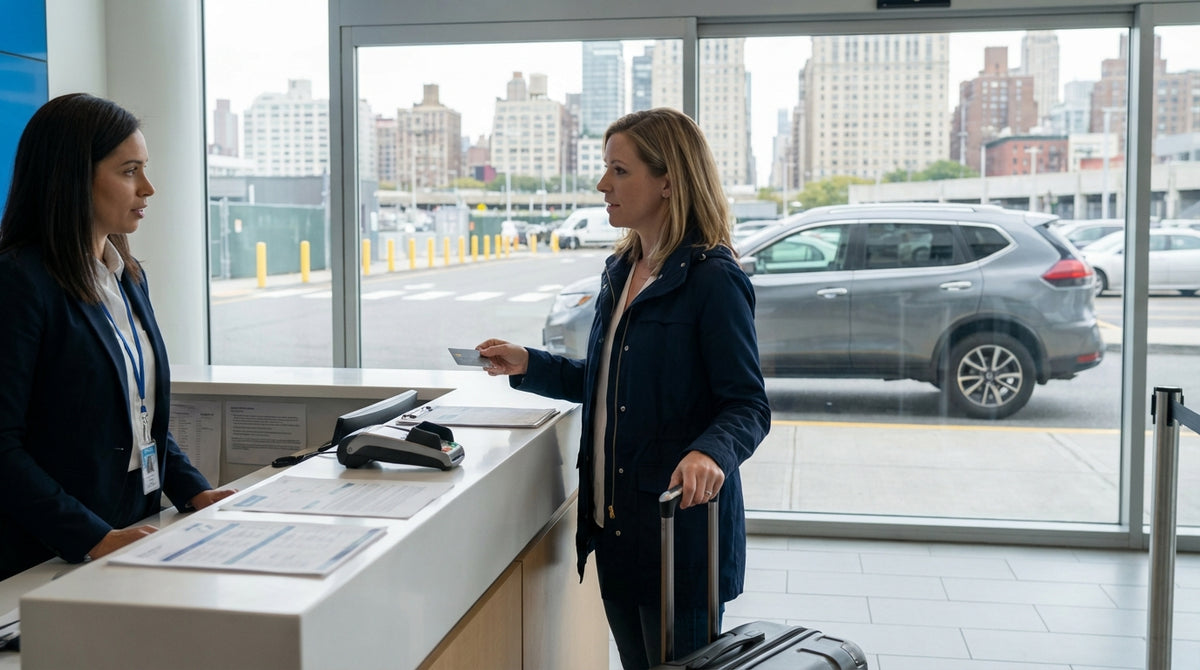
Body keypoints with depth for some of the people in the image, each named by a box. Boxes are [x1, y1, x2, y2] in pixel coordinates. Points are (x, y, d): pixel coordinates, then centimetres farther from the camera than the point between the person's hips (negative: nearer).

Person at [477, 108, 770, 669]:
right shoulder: (620, 272, 11)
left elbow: (748, 406, -16)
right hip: (615, 517, 8)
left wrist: (709, 453, -35)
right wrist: (528, 366, 11)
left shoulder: (712, 279, -15)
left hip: (680, 520, -8)